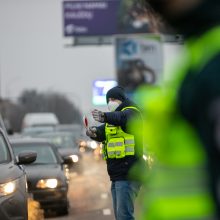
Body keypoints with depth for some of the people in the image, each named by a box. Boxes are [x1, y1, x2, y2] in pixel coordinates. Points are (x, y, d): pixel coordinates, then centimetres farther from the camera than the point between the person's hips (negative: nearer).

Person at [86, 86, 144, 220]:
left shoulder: (131, 112, -5)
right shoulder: (112, 119, 23)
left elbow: (122, 118, -30)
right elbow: (101, 133, 7)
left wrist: (105, 117, -50)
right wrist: (94, 132, -18)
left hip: (128, 174, -10)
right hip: (117, 175, 10)